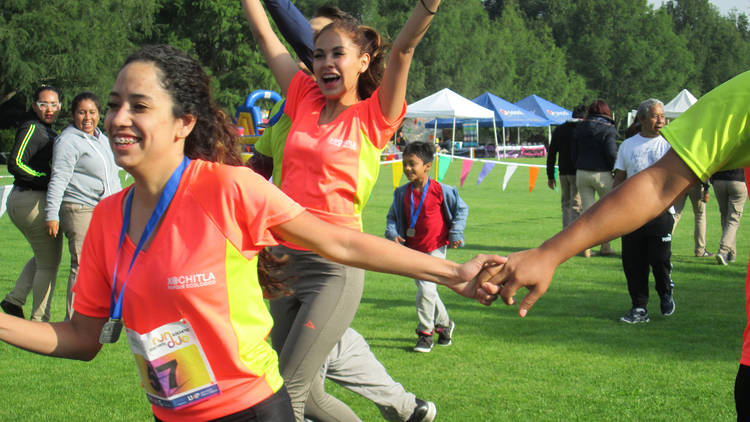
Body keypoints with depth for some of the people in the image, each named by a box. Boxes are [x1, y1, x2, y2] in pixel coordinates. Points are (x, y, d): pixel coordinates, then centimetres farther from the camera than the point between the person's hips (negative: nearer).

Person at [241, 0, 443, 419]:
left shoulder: (373, 117, -2)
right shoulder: (305, 100, 10)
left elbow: (403, 49, -17)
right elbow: (265, 34, 14)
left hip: (335, 267, -6)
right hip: (285, 259, 6)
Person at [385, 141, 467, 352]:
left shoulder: (440, 190, -12)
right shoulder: (402, 193, 0)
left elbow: (461, 208, 2)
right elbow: (392, 216, 11)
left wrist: (455, 233, -3)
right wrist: (392, 234, -8)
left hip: (435, 248, -5)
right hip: (413, 250, 5)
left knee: (426, 289, -15)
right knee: (425, 290, 15)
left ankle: (425, 333, 0)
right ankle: (444, 323, 37)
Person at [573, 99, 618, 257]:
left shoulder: (580, 127, 7)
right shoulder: (608, 129, -8)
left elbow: (575, 152, 9)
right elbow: (612, 154, -14)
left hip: (582, 173, 4)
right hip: (601, 174, -4)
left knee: (588, 210, 8)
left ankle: (586, 247, 2)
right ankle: (605, 246, 14)